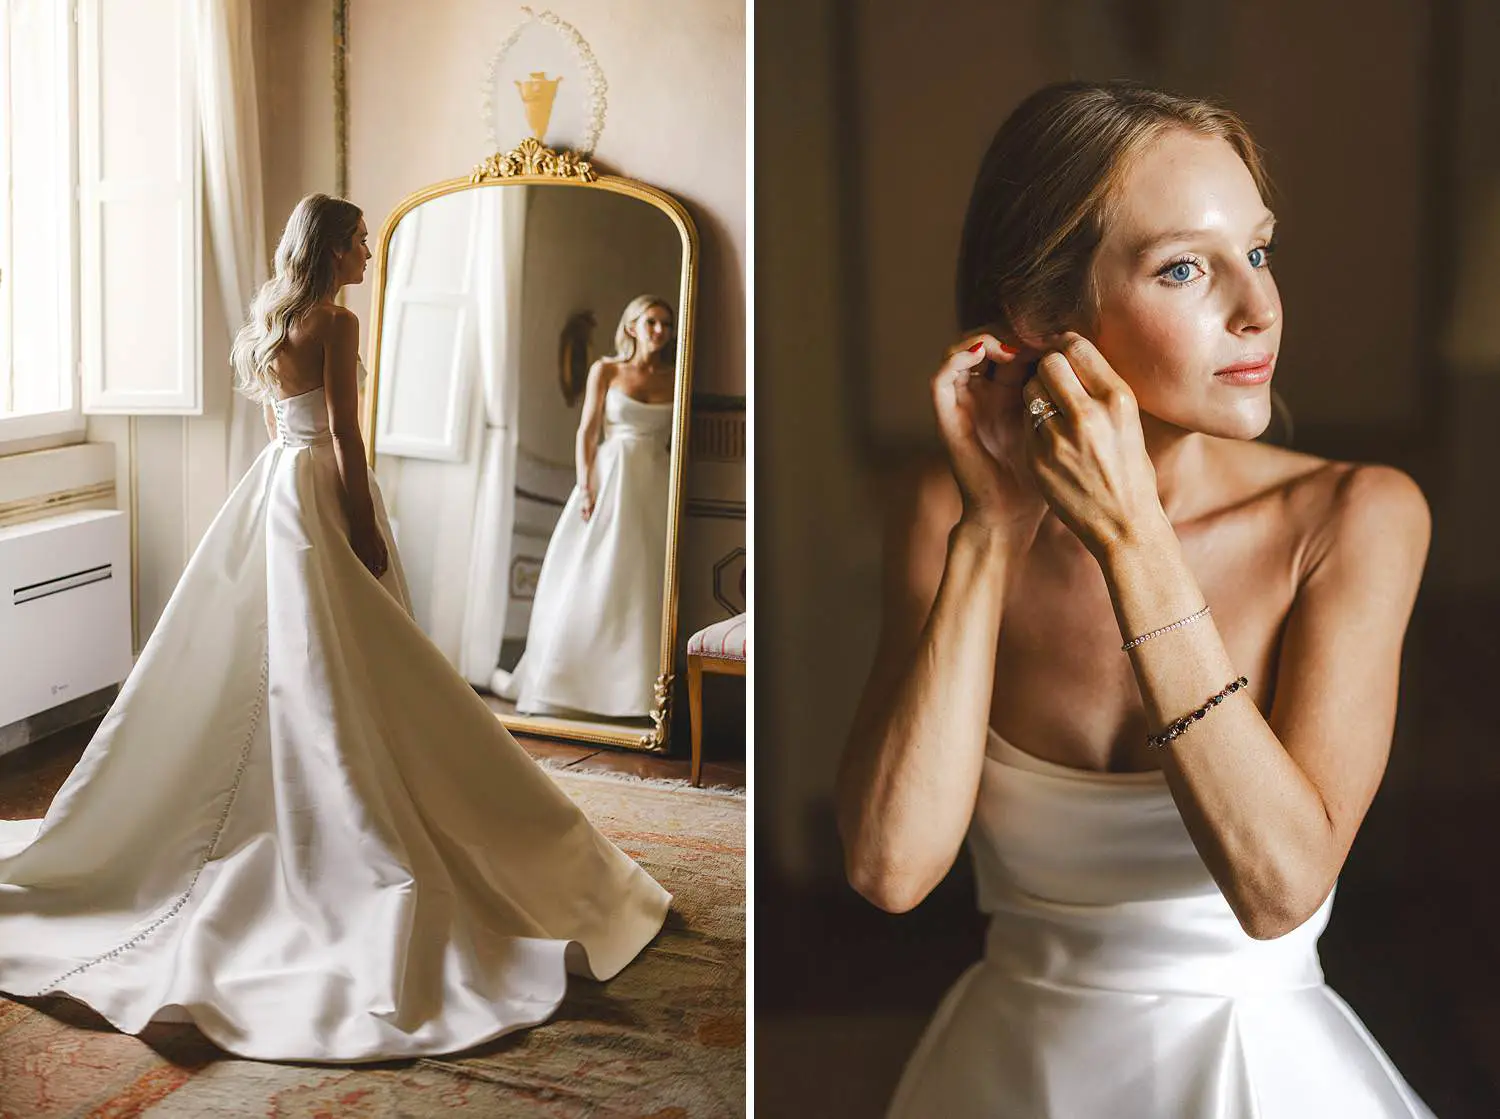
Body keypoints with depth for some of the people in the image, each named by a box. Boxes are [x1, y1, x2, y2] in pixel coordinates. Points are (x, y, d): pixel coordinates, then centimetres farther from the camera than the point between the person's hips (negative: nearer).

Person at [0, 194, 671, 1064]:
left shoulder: (271, 317, 14)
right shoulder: (336, 321, -13)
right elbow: (345, 433, -17)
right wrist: (368, 533, -14)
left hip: (275, 482, 9)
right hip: (321, 492, -9)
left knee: (263, 665, 14)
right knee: (342, 681, -6)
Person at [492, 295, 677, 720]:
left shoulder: (674, 377, 7)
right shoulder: (606, 370, 2)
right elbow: (587, 432, 0)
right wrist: (586, 487, -10)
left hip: (656, 486, 2)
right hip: (611, 478, -2)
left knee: (646, 584, 1)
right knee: (588, 581, 1)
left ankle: (636, 683, 8)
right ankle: (561, 679, 11)